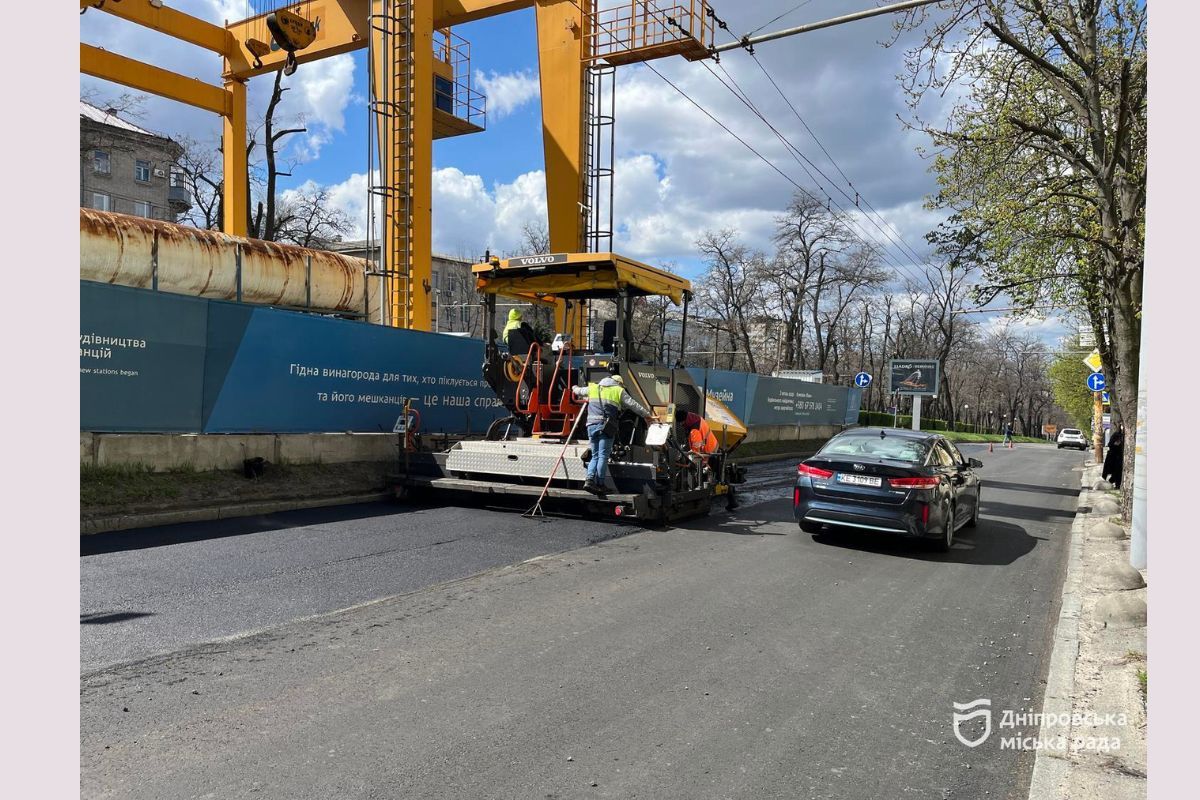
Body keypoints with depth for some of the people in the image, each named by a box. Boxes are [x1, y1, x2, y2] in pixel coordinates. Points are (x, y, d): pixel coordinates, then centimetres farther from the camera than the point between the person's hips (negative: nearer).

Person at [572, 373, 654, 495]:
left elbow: (580, 391, 37)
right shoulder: (619, 391, 9)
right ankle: (599, 484, -9)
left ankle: (590, 479, -7)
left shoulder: (593, 388, 20)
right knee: (603, 456, -4)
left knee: (595, 456, 10)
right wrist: (647, 415, 18)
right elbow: (634, 405, 9)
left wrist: (575, 388, 60)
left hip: (592, 425, 4)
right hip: (606, 426, -4)